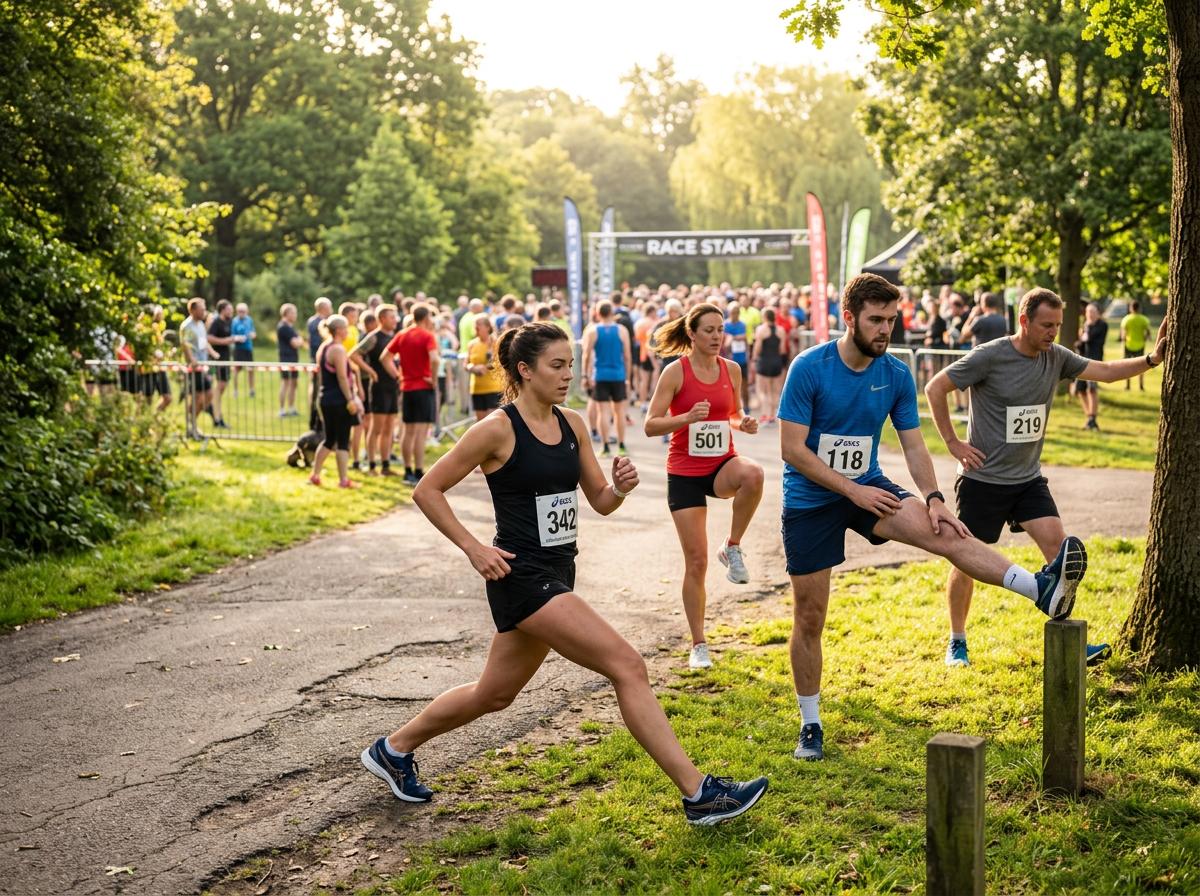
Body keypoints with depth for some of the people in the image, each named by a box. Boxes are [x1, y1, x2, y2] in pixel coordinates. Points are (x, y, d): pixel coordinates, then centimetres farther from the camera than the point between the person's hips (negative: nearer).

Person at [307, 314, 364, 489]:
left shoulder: (322, 348, 14)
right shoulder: (338, 349, -14)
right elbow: (342, 377, -18)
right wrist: (350, 400, -16)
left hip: (325, 400, 9)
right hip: (339, 401, -9)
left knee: (329, 439, 16)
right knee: (343, 440, -3)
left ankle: (315, 476, 16)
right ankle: (344, 480, -1)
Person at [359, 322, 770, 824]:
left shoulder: (571, 425, 8)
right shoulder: (497, 430, -12)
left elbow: (600, 502, 13)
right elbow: (427, 490, -7)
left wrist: (621, 487, -10)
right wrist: (474, 549, -14)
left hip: (557, 574, 8)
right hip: (521, 575, -8)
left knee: (494, 695, 20)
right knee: (628, 667, -15)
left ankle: (393, 751, 39)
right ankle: (698, 794, -10)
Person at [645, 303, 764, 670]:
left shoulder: (731, 370, 3)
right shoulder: (675, 371, -9)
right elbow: (650, 425, -11)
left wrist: (744, 423, -5)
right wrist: (688, 417, -27)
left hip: (722, 464, 3)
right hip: (685, 473, -3)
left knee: (753, 475, -36)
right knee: (696, 561, -2)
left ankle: (732, 549, -12)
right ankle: (699, 646, 14)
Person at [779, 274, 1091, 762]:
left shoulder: (896, 375, -2)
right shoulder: (809, 368, -16)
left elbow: (913, 445, 1)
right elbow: (792, 449, -17)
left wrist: (933, 498, -17)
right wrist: (852, 490, -21)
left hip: (867, 487, 3)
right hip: (810, 500, -3)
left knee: (944, 532, -24)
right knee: (809, 618, 2)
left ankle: (1042, 590, -40)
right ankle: (810, 726, 17)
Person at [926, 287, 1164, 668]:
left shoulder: (1056, 357, 1)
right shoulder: (990, 357, -16)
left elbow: (1105, 371, -2)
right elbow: (935, 388, -12)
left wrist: (1152, 359, -17)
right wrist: (953, 443, -12)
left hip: (1028, 479, 5)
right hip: (983, 479, -5)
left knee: (1055, 542, -10)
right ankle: (957, 643, 20)